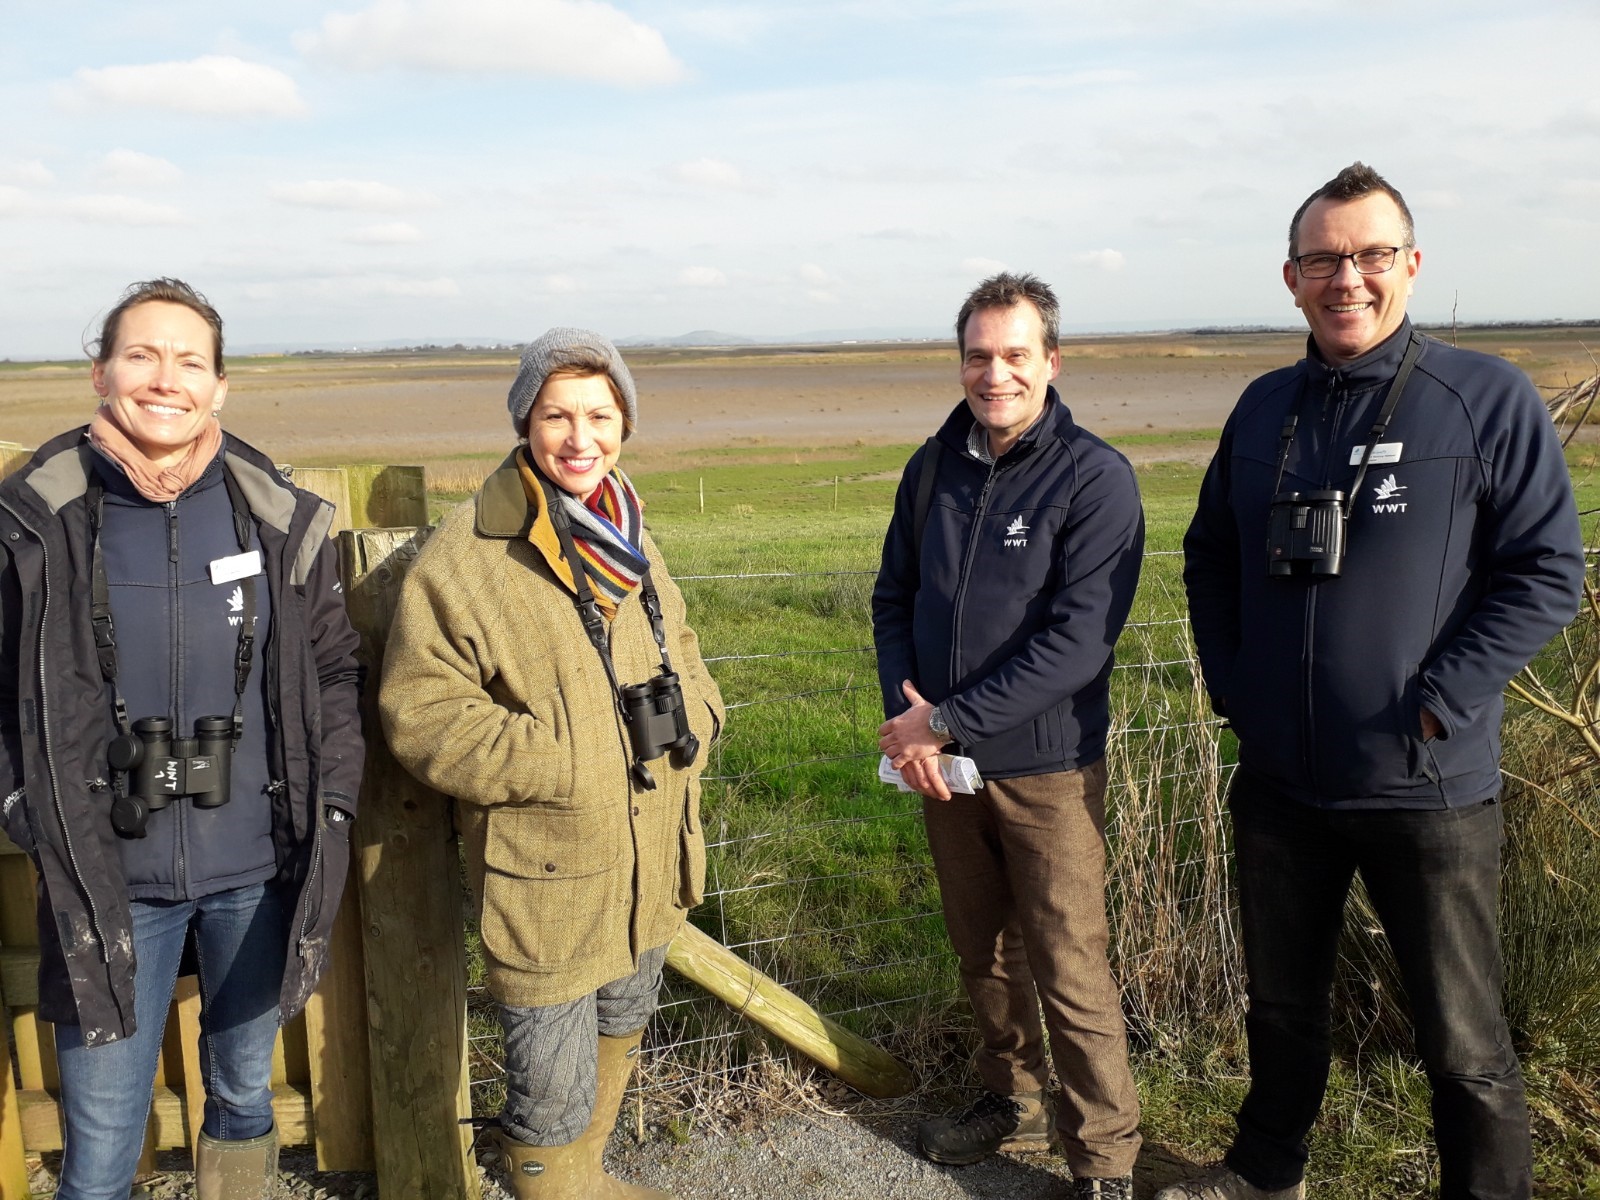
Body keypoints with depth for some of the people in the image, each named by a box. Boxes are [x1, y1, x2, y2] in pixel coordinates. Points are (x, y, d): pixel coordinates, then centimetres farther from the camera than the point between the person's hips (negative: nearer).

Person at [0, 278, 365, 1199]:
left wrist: (332, 803, -2)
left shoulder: (281, 519, -3)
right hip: (108, 879, -1)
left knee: (244, 1095, 21)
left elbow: (335, 671, 6)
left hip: (258, 871, 1)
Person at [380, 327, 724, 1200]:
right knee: (552, 1092, 5)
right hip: (546, 885, -7)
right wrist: (567, 760, -22)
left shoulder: (629, 544, 6)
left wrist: (684, 719, -5)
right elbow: (421, 716, -17)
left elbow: (681, 658, 17)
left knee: (617, 1038, 28)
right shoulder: (464, 560, -17)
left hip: (648, 868, 8)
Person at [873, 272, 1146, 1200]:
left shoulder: (1097, 478, -13)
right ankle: (1014, 1103, 40)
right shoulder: (935, 467, 4)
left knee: (1071, 973, 1)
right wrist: (905, 720, -6)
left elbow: (1080, 641, -20)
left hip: (1048, 768, -5)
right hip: (943, 763, 6)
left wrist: (945, 719, -20)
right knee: (983, 951, 19)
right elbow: (894, 596, 10)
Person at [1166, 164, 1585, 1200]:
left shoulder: (1488, 398, -8)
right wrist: (1229, 682, 5)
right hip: (1278, 779, 5)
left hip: (1428, 788, -4)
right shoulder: (1266, 407, 6)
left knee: (1462, 1040, 7)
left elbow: (1547, 572, -11)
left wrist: (1436, 705, -17)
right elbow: (1210, 557, 16)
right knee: (1281, 1002, 22)